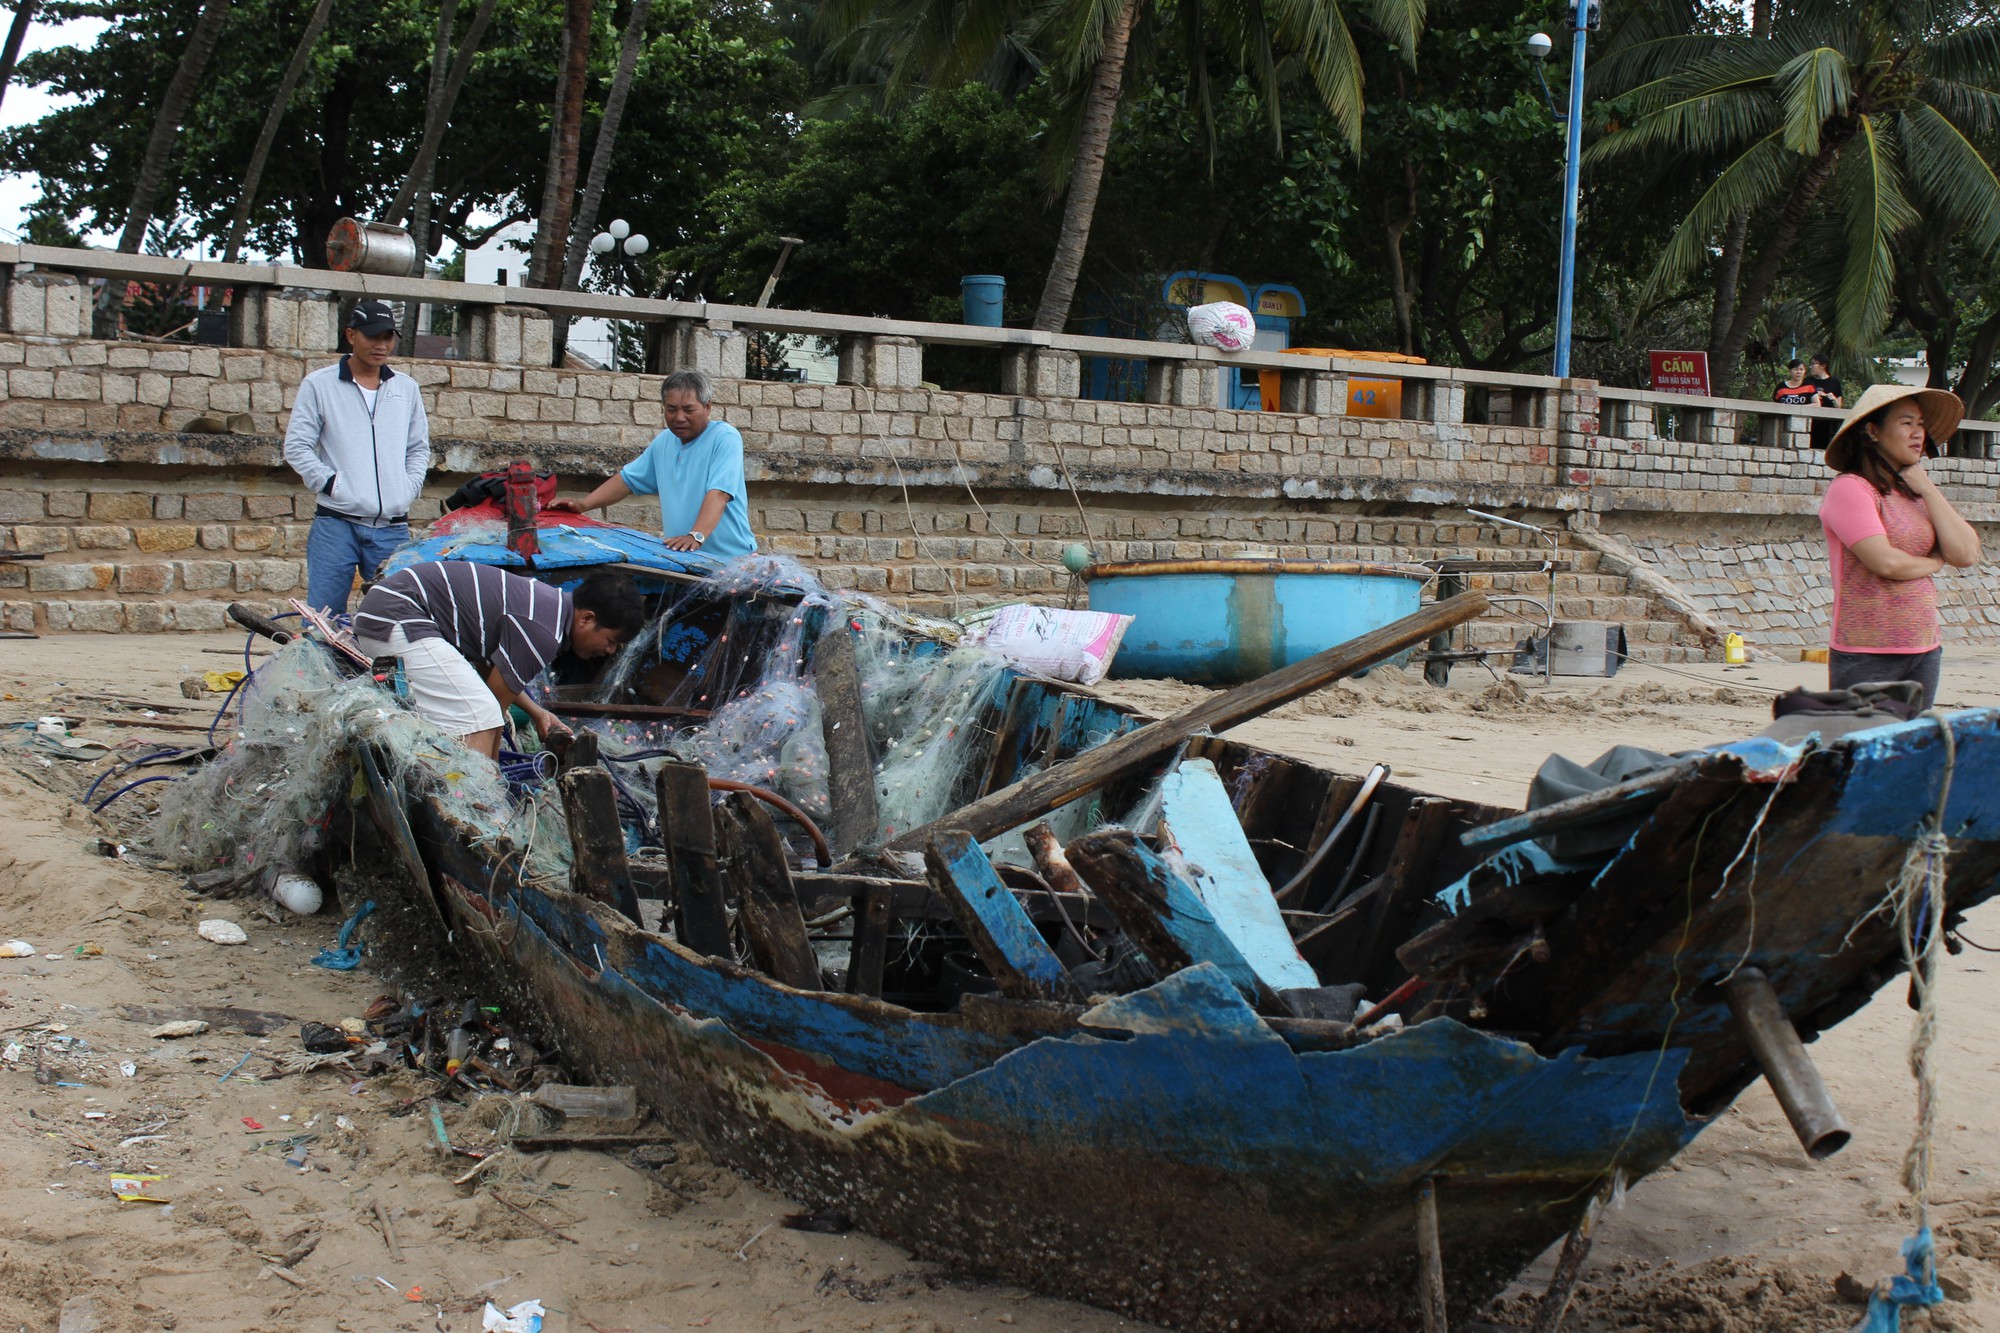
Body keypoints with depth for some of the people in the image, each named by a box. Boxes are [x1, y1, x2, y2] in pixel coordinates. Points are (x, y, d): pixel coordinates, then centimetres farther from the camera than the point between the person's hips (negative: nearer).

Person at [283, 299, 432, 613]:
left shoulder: (407, 389, 13)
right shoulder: (319, 385, 4)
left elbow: (419, 448, 20)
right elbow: (297, 446, 2)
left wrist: (408, 489, 5)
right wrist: (331, 484, -8)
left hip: (393, 527, 3)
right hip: (336, 524, -3)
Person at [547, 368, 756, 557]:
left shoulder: (725, 438, -6)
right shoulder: (664, 441, 17)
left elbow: (718, 493, -20)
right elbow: (628, 479, 25)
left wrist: (696, 536, -34)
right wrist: (583, 505, 14)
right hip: (679, 559, 6)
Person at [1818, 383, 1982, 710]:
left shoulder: (1917, 493, 14)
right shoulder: (1850, 488, -10)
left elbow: (1966, 554, 3)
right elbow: (1886, 562, -19)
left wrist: (1928, 490, 1)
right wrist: (1934, 562, 0)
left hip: (1925, 651, 7)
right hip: (1866, 656, -7)